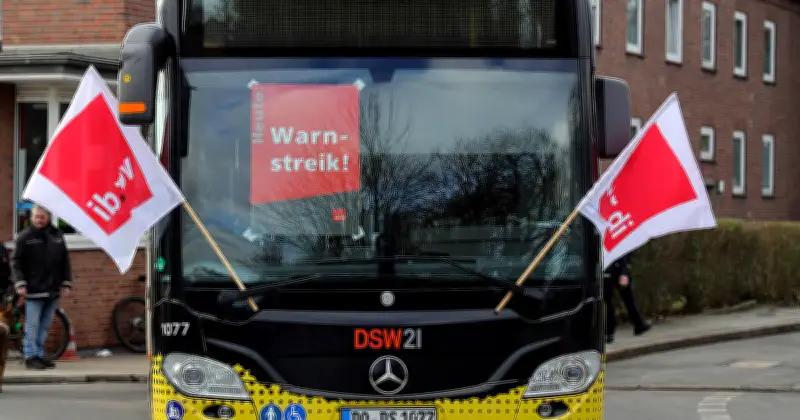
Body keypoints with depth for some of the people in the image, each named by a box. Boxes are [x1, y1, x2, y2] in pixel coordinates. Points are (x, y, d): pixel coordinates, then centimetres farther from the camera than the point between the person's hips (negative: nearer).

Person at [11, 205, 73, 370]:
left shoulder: (57, 235, 8)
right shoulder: (24, 237, -3)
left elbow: (65, 261, 13)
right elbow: (16, 262, -4)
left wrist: (66, 284, 9)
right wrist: (20, 284, -13)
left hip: (53, 290, 4)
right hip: (34, 290, -4)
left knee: (44, 326, 10)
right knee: (32, 325, -3)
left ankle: (40, 355, 17)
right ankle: (31, 357, 1)